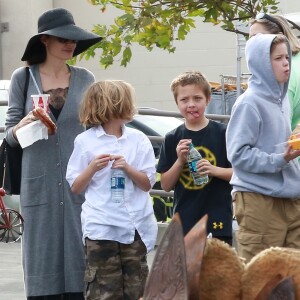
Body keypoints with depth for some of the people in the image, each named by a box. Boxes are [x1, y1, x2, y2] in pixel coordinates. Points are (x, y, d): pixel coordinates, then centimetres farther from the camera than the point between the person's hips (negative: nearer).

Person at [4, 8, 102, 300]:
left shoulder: (85, 79, 7)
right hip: (39, 183, -1)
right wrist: (22, 126, -15)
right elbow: (9, 134, 4)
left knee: (79, 251, -3)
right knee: (42, 254, -2)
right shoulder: (23, 78, 4)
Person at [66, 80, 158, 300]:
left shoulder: (138, 139, 7)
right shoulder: (85, 141, 0)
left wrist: (127, 168, -11)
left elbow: (148, 183, 6)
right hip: (101, 227, -3)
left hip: (136, 224, 3)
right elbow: (75, 187, 4)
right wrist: (92, 168, -14)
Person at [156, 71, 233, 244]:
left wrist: (215, 170, -16)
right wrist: (180, 160, -9)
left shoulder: (222, 133, 0)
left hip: (217, 221, -2)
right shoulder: (173, 139, 7)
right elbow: (166, 185, 7)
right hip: (184, 222, 3)